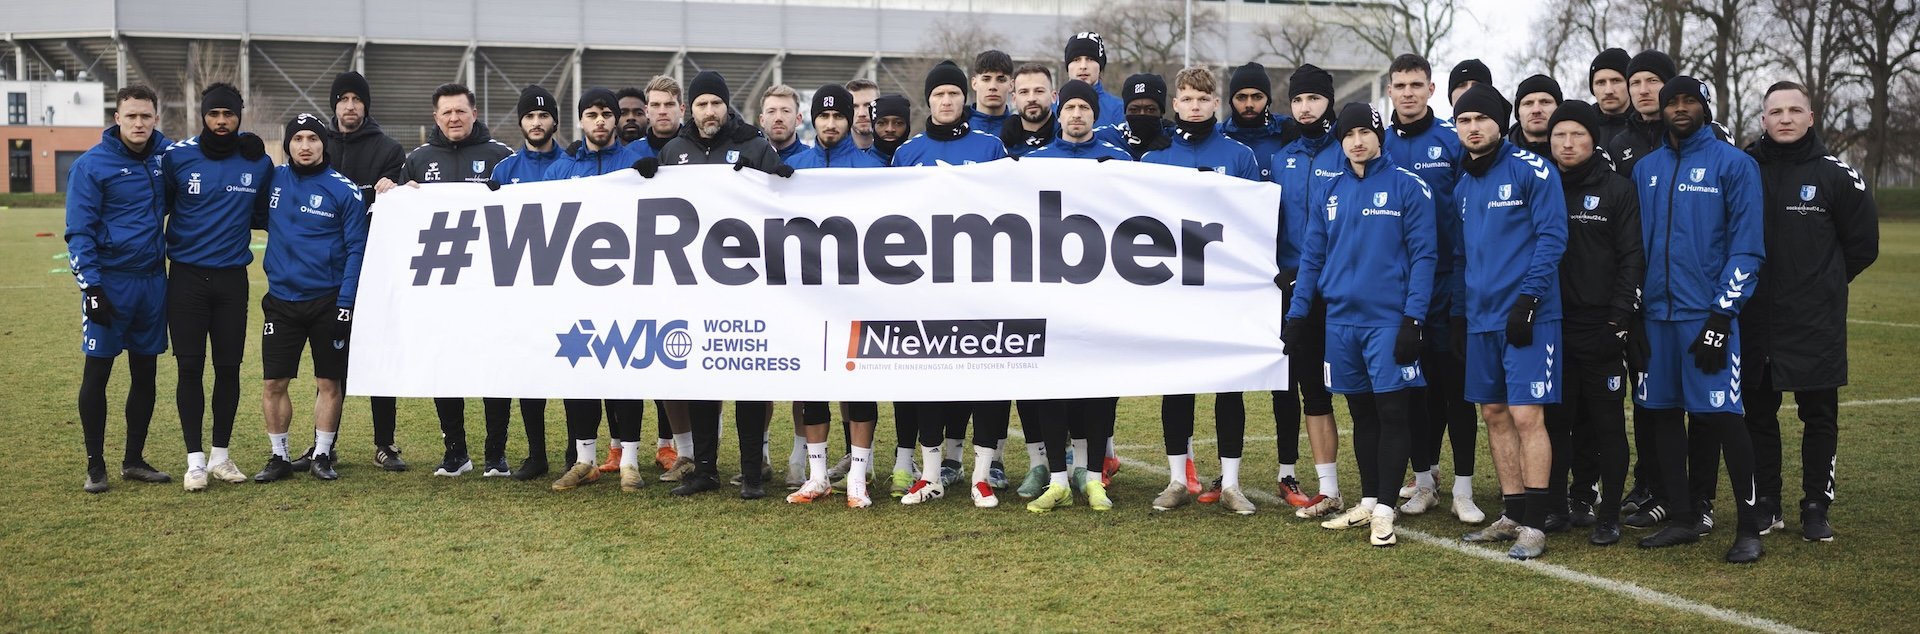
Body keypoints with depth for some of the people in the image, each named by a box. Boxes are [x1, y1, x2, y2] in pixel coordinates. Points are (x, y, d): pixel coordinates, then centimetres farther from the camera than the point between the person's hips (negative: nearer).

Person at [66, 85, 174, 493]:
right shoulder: (92, 165, -8)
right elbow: (79, 232, -9)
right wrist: (91, 286, -16)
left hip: (153, 282, 4)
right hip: (110, 281, -4)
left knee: (145, 373, 10)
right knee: (97, 374, 1)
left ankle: (135, 460, 22)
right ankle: (95, 465, 12)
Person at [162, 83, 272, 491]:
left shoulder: (258, 162, 2)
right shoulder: (177, 157, -3)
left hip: (232, 278, 1)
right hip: (186, 277, -1)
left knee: (229, 367, 5)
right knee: (190, 368, 0)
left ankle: (221, 455, 17)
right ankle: (195, 459, 8)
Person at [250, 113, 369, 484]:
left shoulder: (343, 190, -6)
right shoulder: (274, 180, 4)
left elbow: (356, 248, -7)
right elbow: (258, 218, 21)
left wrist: (346, 302, -13)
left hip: (329, 301, -3)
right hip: (281, 300, 3)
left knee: (329, 382, 5)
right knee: (274, 383, 3)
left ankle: (322, 455, 17)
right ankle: (279, 457, 16)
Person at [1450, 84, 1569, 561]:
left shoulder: (1530, 169, -6)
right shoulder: (1464, 185, 15)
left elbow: (1551, 235, -12)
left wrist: (1528, 297, -19)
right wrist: (1458, 312, 16)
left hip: (1526, 315, -7)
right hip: (1481, 318, 7)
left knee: (1526, 416, -8)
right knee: (1495, 415, 10)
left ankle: (1533, 525, -1)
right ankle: (1512, 515, 19)